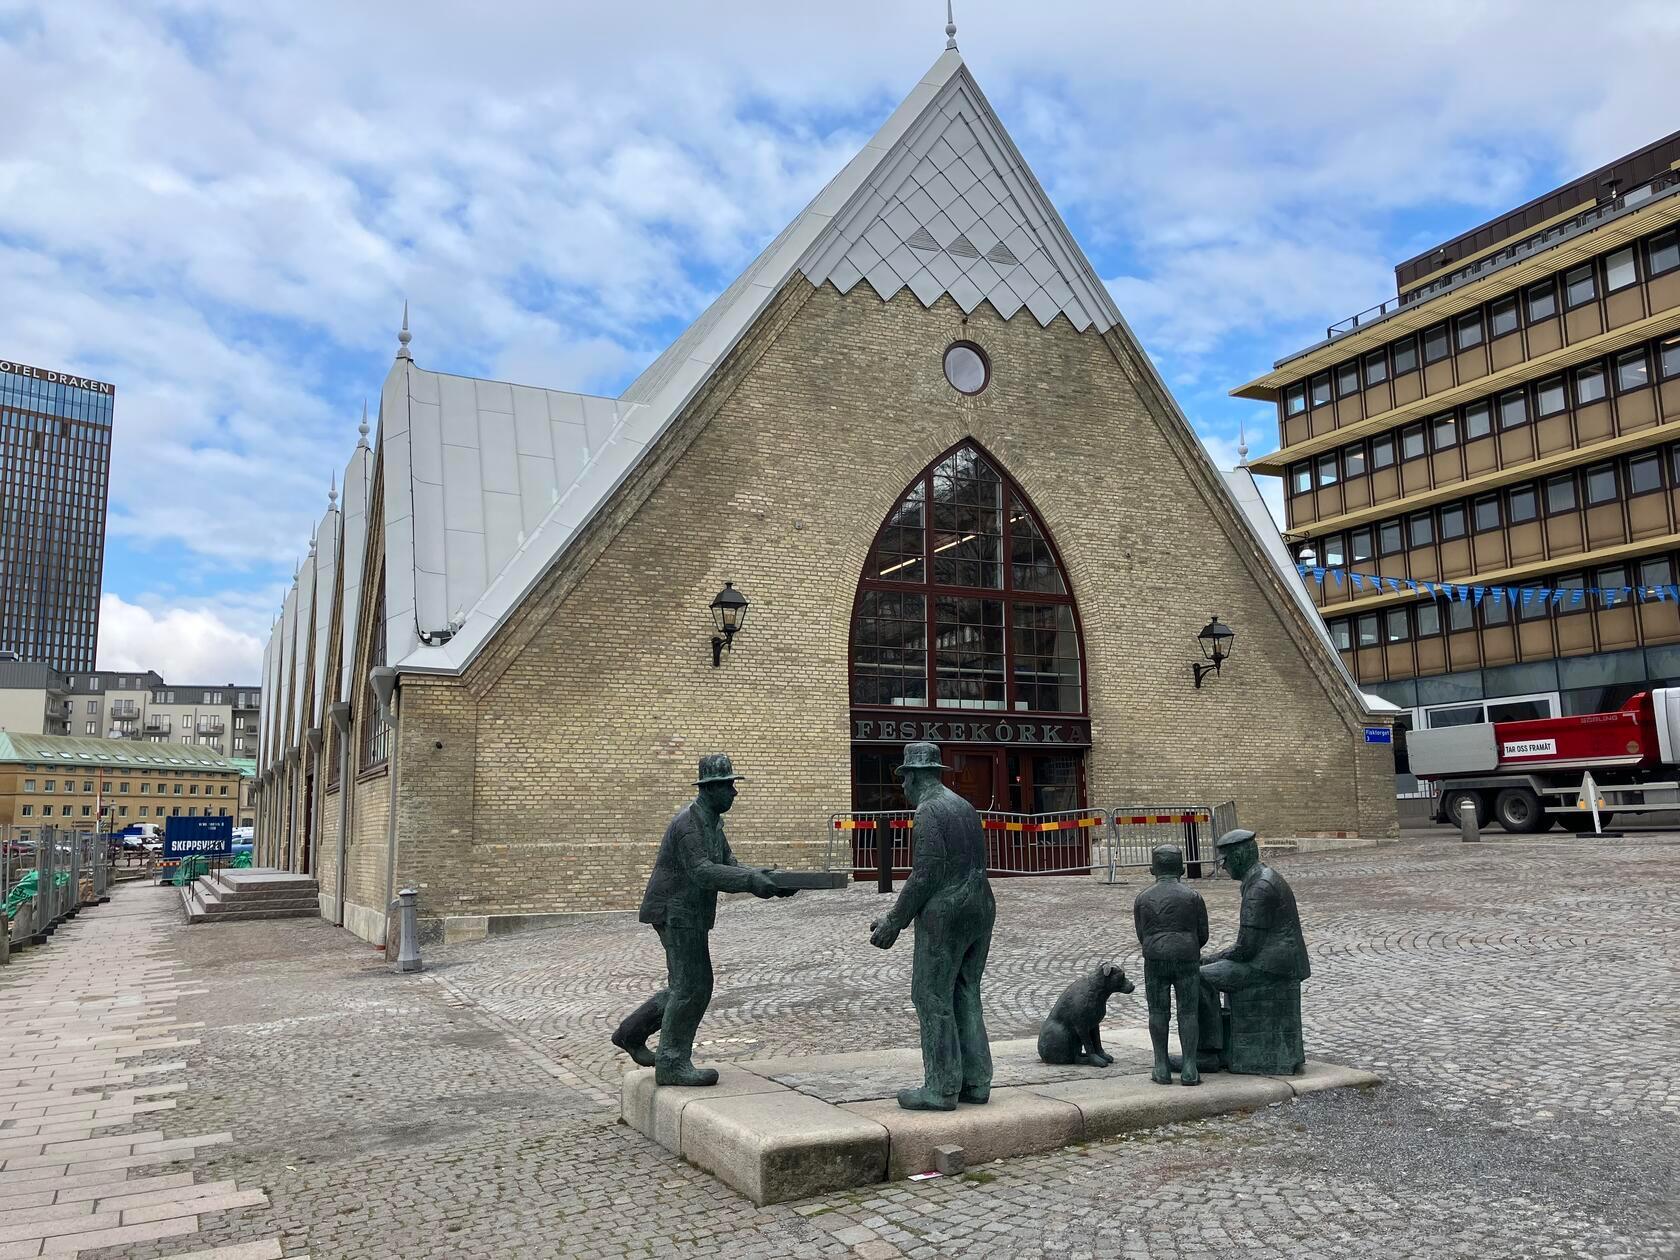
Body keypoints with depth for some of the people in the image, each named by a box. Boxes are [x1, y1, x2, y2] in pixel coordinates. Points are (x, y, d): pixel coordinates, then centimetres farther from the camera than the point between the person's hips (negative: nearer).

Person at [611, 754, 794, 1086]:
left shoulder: (712, 822, 14)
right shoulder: (689, 822, -19)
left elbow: (727, 863, 10)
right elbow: (702, 871, -30)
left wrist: (763, 877, -6)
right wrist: (752, 881, -37)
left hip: (690, 915, 10)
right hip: (677, 912, -10)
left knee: (687, 987, 15)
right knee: (692, 987, -8)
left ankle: (631, 1033, 26)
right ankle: (673, 1063, 0)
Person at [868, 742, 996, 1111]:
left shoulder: (928, 811, -13)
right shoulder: (965, 807, 15)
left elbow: (927, 873, -19)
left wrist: (894, 922, -11)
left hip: (945, 917, -9)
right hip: (979, 910, 9)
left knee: (933, 999, 0)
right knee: (965, 998, 14)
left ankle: (941, 1088, 3)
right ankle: (975, 1082, 17)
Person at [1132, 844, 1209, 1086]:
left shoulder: (1143, 898, 4)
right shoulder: (1193, 896, 0)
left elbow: (1142, 936, 8)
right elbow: (1202, 934, 4)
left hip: (1154, 959, 1)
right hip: (1187, 959, -1)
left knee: (1158, 1012, 8)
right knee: (1188, 1012, 4)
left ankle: (1162, 1067, 9)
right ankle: (1190, 1069, 2)